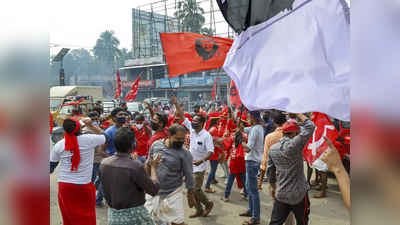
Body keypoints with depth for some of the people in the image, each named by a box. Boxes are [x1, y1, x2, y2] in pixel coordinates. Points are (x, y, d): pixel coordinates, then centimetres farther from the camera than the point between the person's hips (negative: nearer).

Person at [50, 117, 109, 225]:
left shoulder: (59, 145, -3)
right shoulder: (89, 139, -9)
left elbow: (50, 168, 5)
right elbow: (106, 137, 10)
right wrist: (91, 126, 12)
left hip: (64, 186, 2)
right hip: (84, 186, -2)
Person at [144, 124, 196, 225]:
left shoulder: (185, 153, -16)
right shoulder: (156, 144, -6)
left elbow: (189, 176, -10)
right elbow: (148, 164, 8)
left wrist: (191, 197, -5)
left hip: (173, 193, -3)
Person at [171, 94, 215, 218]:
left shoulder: (206, 136, -19)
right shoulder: (192, 129, 0)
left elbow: (210, 152, -24)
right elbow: (183, 116, 1)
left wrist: (201, 160, -39)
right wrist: (176, 104, -5)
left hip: (199, 167, -7)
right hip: (190, 165, 7)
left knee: (196, 189, -4)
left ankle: (209, 203, 22)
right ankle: (199, 210, 25)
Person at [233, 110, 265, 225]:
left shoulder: (255, 130, -24)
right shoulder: (257, 127, 5)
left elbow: (248, 149, -29)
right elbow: (244, 129, 19)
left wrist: (240, 139, -17)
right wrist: (235, 120, 8)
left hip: (252, 162, -10)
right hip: (252, 161, 10)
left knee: (253, 190, -3)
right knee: (249, 186, 23)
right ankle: (251, 210, 37)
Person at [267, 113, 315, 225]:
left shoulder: (272, 148, 1)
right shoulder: (294, 145, -18)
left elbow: (270, 170, 9)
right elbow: (311, 126, -11)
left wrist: (273, 187, 22)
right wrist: (296, 114, -1)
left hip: (280, 194, 5)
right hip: (298, 194, -5)